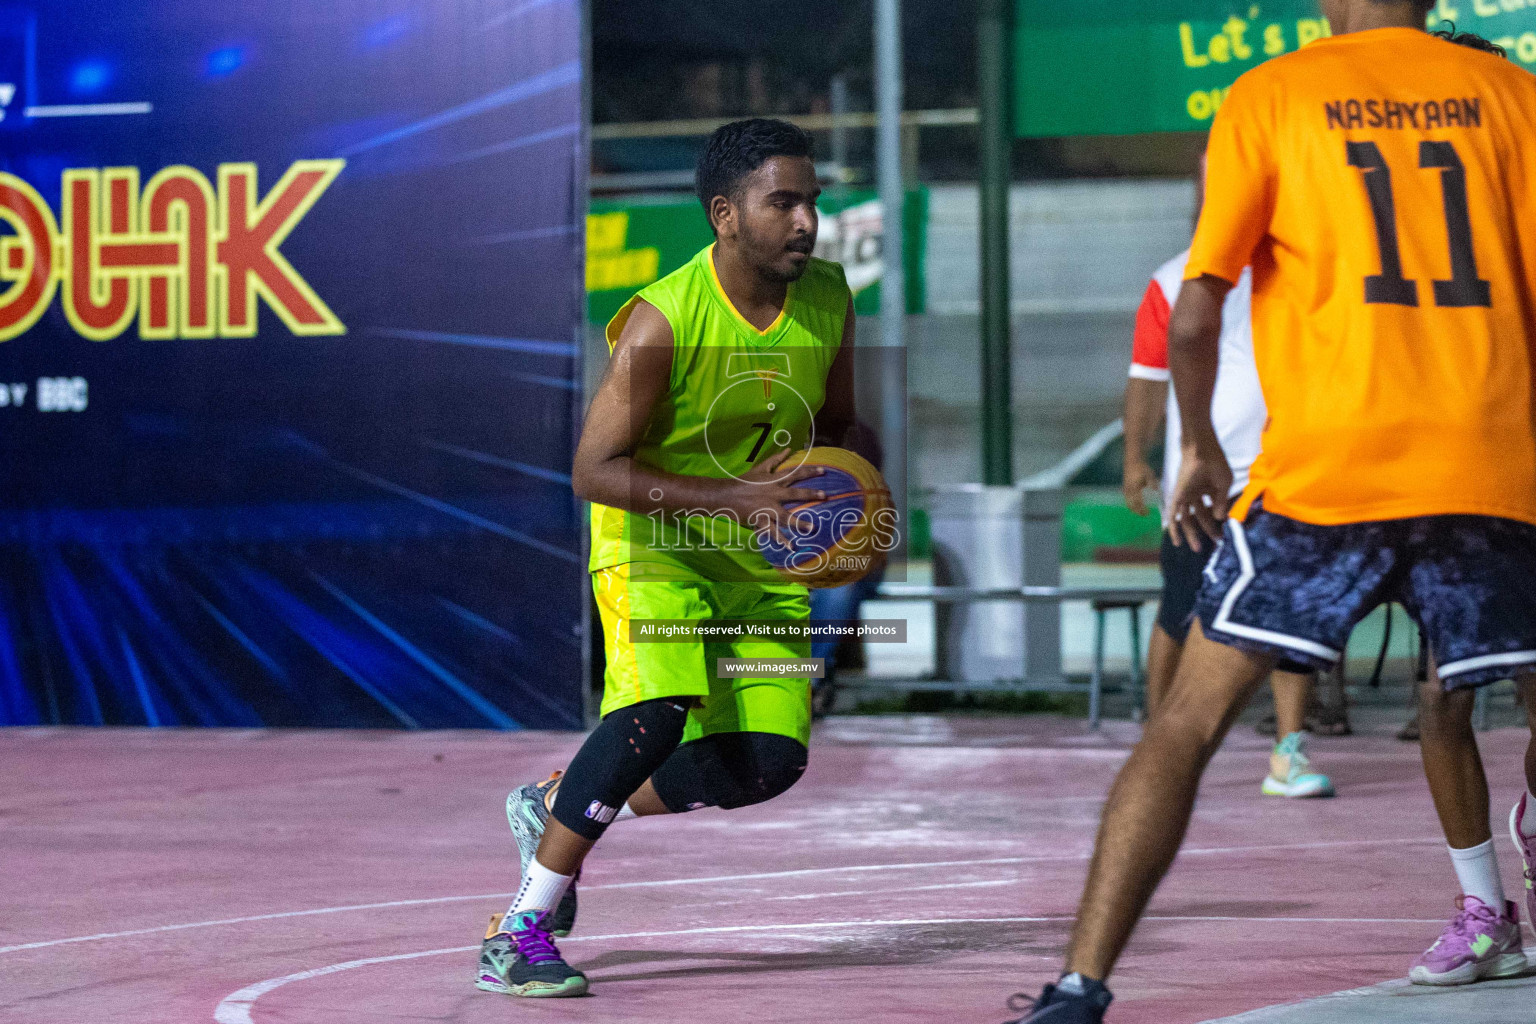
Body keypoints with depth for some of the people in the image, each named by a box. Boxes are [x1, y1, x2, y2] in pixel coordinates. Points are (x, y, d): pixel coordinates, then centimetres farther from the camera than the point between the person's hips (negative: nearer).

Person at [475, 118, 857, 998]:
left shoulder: (828, 298, -7)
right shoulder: (663, 320, -25)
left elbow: (836, 426, 11)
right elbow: (595, 471, -25)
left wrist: (825, 491, -12)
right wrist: (738, 497, -33)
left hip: (762, 559, 6)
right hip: (654, 538, -6)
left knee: (771, 761, -4)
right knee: (656, 716, -28)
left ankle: (556, 807, 19)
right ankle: (522, 929, -17)